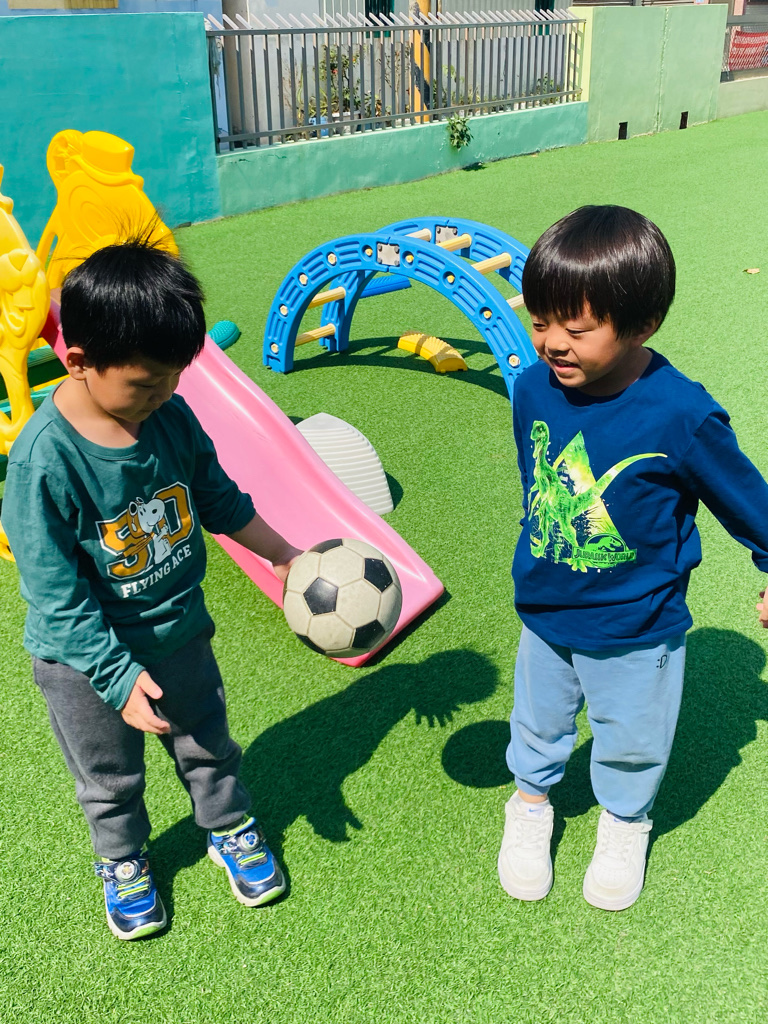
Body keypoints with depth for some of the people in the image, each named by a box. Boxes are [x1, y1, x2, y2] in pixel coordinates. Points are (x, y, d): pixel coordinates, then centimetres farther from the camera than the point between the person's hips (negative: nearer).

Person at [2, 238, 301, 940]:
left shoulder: (172, 415, -14)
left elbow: (220, 499, 3)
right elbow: (57, 597, -25)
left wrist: (284, 556, 9)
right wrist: (121, 677, -27)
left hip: (179, 630, 4)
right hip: (85, 659, -4)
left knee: (209, 745, 25)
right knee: (109, 778, 21)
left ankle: (231, 830, 53)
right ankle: (123, 862, 51)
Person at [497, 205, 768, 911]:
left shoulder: (681, 416, -28)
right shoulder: (535, 387, -15)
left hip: (636, 632, -3)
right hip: (544, 615, 3)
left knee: (631, 742, 21)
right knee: (538, 723, 25)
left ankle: (624, 825, 51)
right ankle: (530, 805, 54)